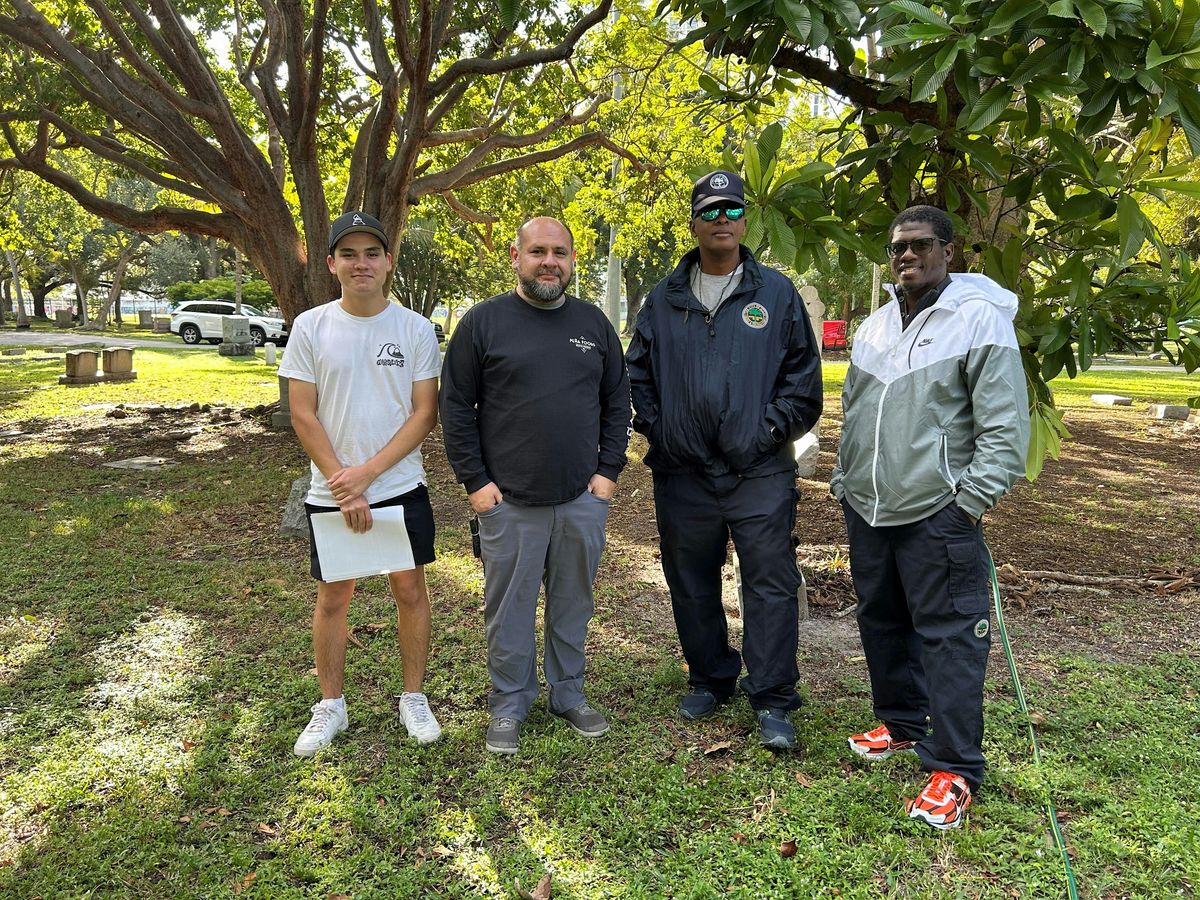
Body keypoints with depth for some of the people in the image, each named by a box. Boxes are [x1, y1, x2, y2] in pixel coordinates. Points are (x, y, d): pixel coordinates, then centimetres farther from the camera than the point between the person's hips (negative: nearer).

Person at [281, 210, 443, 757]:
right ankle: (330, 706, 27)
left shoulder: (416, 328, -3)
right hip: (331, 494, 0)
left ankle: (413, 697, 26)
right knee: (332, 596, 10)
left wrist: (368, 472, -14)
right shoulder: (310, 327, -2)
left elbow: (425, 414, -6)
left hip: (402, 488, 0)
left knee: (410, 590, 8)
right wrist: (342, 487, -11)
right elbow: (303, 415, -4)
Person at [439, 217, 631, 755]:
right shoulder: (483, 322, -2)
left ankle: (569, 695, 31)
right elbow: (456, 407, -2)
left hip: (583, 500, 3)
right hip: (508, 503, -3)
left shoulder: (593, 323, 8)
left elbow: (617, 401, 12)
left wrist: (608, 470, 3)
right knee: (509, 610, 7)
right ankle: (509, 705, 24)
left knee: (572, 604, 14)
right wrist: (475, 481, -6)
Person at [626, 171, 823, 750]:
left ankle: (772, 701, 10)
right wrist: (655, 429, 2)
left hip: (759, 472, -2)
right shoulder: (664, 299, 9)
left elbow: (803, 377, 4)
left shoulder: (777, 294, 4)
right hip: (683, 474, 3)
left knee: (770, 583, -2)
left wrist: (770, 430, -6)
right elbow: (638, 372, 13)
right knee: (691, 583, 12)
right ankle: (709, 680, 31)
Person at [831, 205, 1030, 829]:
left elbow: (1006, 428, -11)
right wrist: (845, 480, 17)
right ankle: (902, 723, 36)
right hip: (867, 509, 7)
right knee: (881, 621, 17)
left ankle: (953, 769, 8)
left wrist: (969, 501, -14)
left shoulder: (980, 320, -9)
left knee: (950, 636, -2)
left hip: (937, 515, -7)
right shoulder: (874, 326, 12)